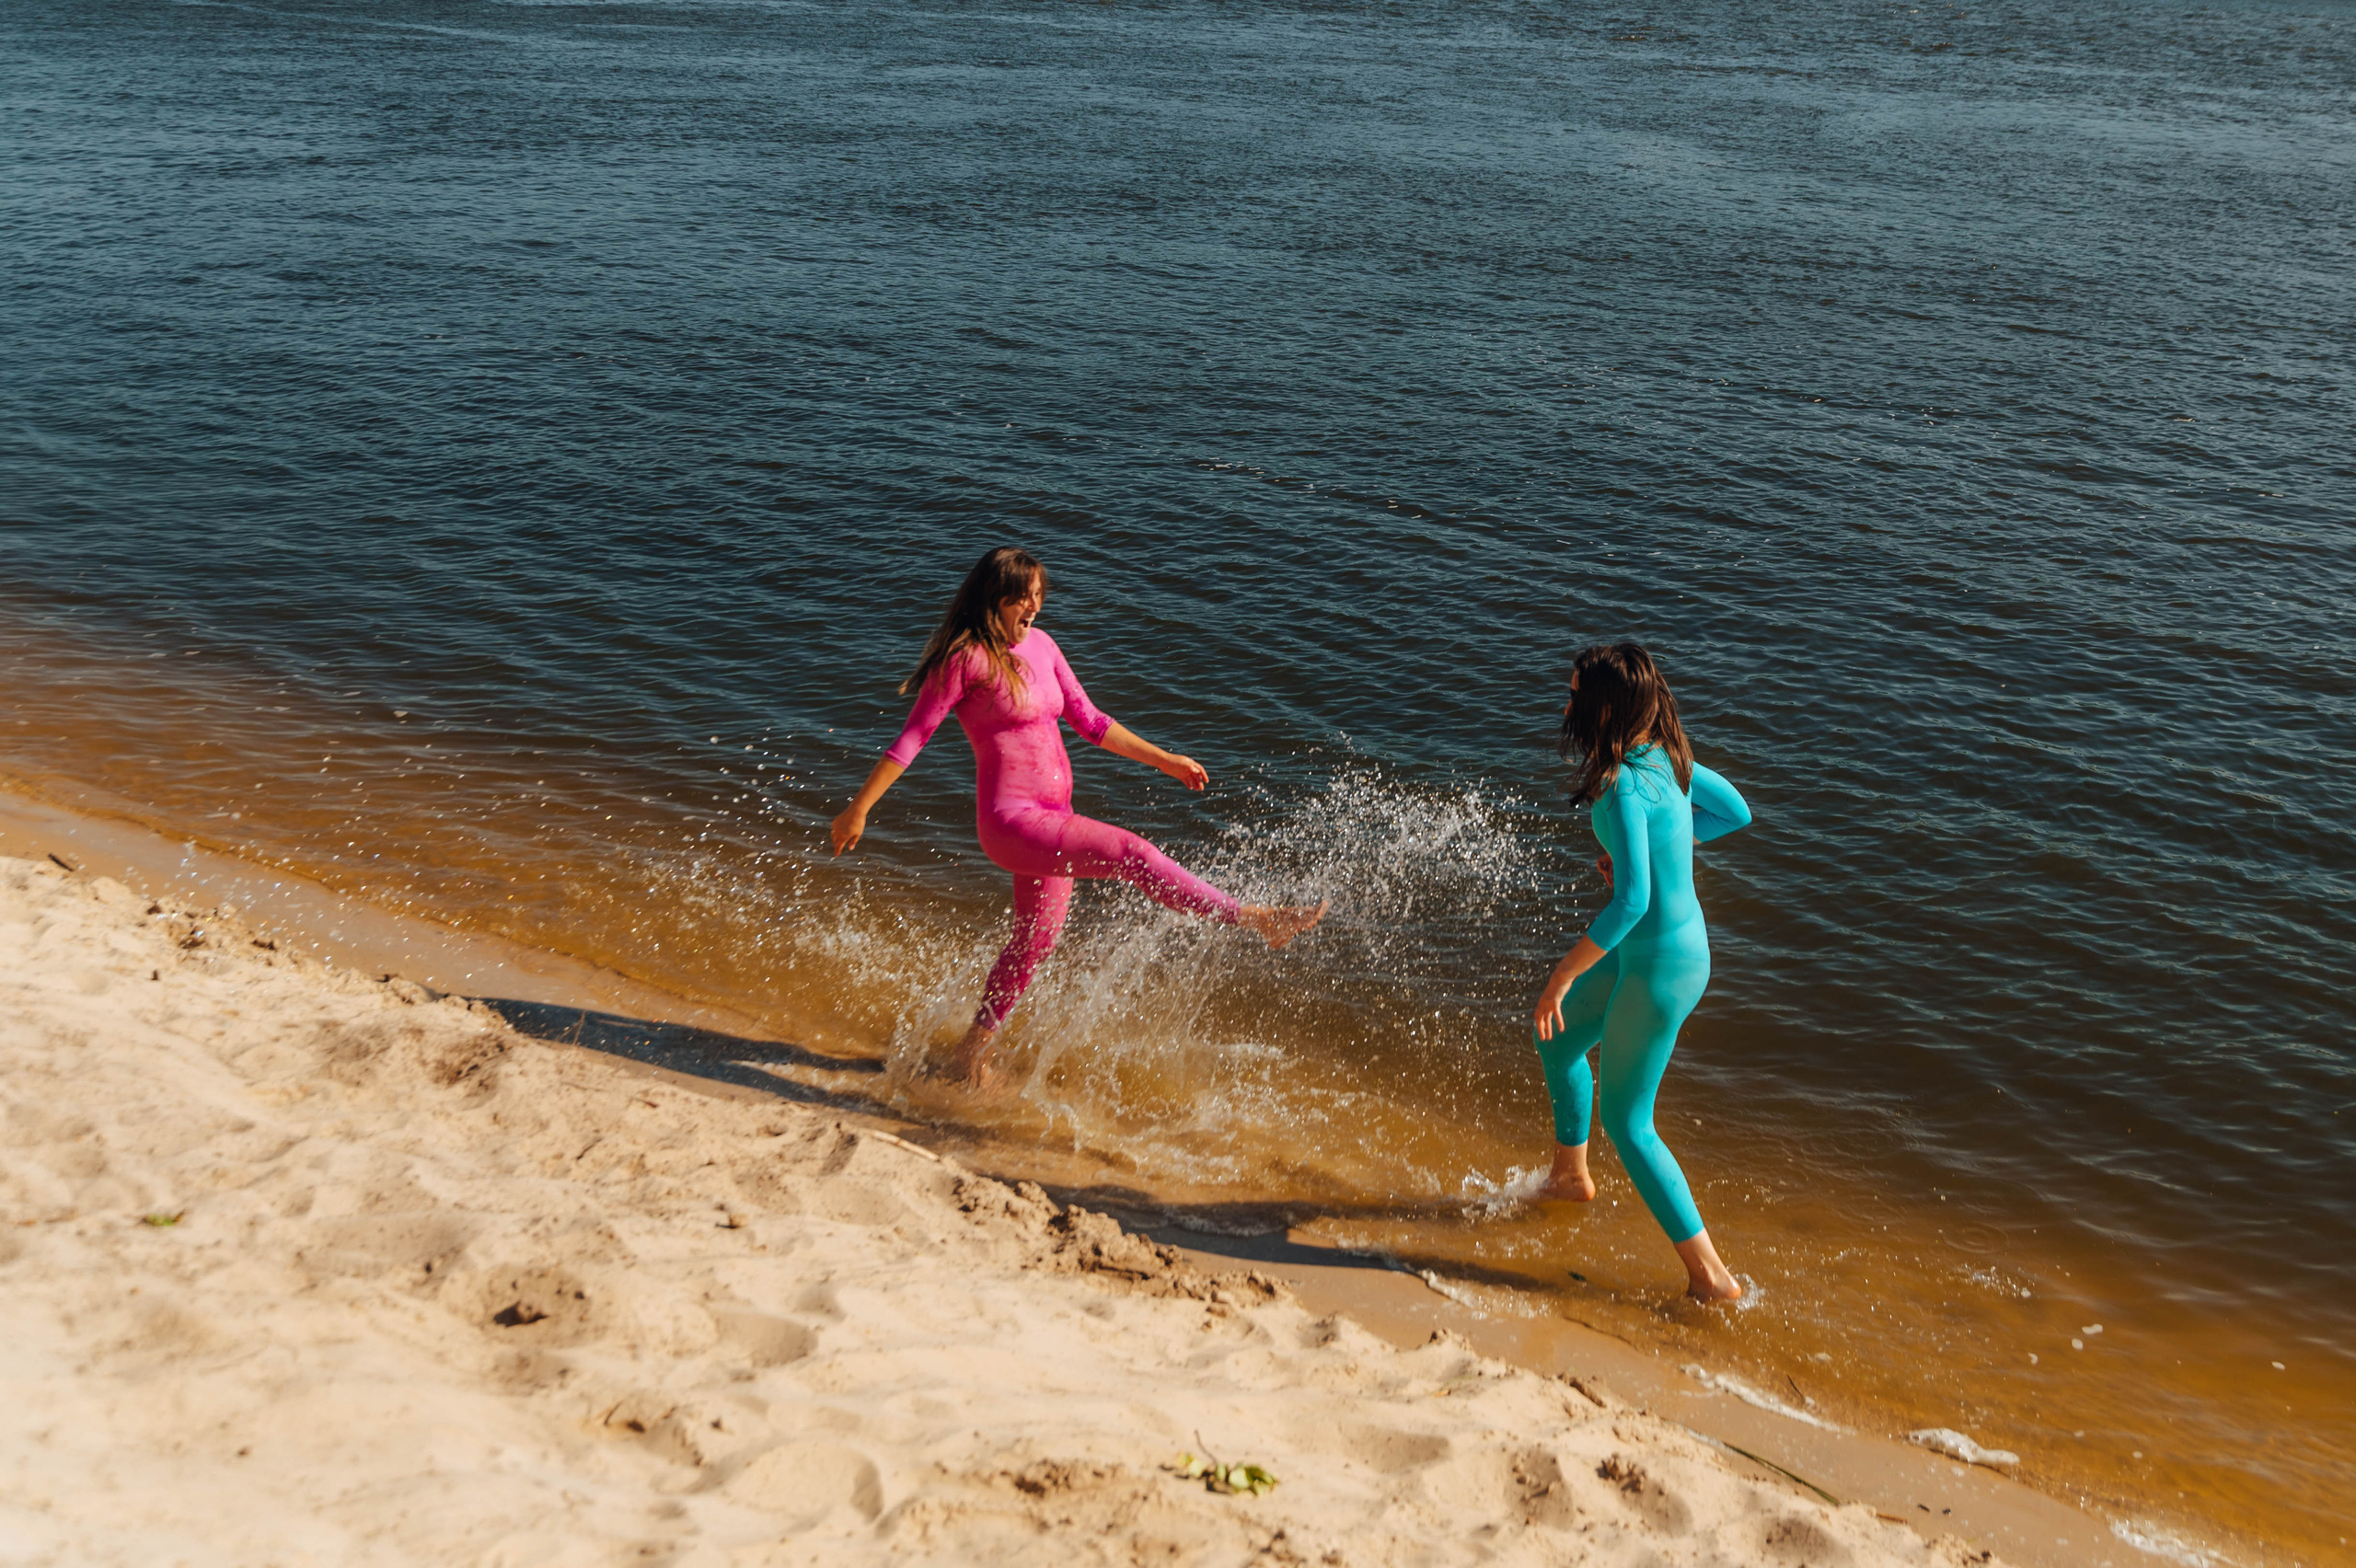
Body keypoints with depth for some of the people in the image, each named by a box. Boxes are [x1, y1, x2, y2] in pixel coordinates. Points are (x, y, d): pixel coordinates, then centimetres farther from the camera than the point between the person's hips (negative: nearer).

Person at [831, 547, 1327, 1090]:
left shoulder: (1040, 646, 10)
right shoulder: (966, 657, -11)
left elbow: (1089, 721, 17)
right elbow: (912, 737, -8)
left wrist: (1165, 760, 15)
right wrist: (859, 808, -7)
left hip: (1052, 819, 9)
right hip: (1011, 821, -9)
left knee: (1036, 940, 18)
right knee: (1130, 851, -21)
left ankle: (972, 1052, 34)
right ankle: (1256, 918, -16)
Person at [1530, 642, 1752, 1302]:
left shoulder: (1625, 786, -27)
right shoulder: (1665, 757, 0)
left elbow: (1631, 901, -34)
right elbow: (1735, 812, 16)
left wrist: (1562, 975, -25)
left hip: (1660, 966, -9)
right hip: (1678, 944, 9)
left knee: (1626, 1121, 6)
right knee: (1557, 1040, 28)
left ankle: (1710, 1275, 13)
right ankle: (1571, 1175, 50)